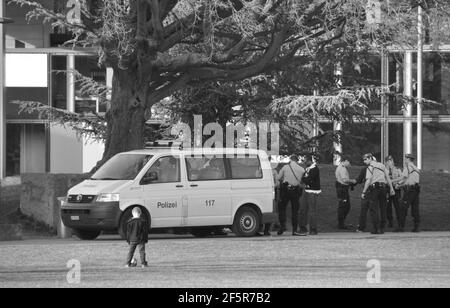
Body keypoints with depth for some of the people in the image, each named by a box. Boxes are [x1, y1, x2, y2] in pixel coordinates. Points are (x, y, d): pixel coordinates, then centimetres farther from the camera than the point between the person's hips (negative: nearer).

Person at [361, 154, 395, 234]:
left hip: (374, 187, -6)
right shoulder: (381, 165, 17)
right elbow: (388, 177, 13)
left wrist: (363, 192, -9)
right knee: (382, 209, 10)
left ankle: (376, 228, -9)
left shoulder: (370, 167, -2)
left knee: (374, 209, -3)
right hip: (384, 187, 6)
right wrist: (391, 188, 13)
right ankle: (382, 228, 10)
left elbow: (368, 181, -10)